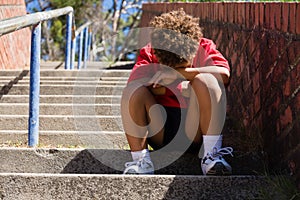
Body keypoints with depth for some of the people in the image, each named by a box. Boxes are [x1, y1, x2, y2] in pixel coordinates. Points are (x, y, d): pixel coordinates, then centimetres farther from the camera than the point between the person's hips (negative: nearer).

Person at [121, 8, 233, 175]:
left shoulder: (204, 48, -3)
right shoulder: (148, 55, -1)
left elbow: (224, 74, -24)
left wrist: (181, 73, -25)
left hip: (195, 129, -1)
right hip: (159, 133, 1)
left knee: (206, 80, -26)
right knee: (133, 89, -22)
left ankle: (211, 155, -28)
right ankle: (140, 160, -24)